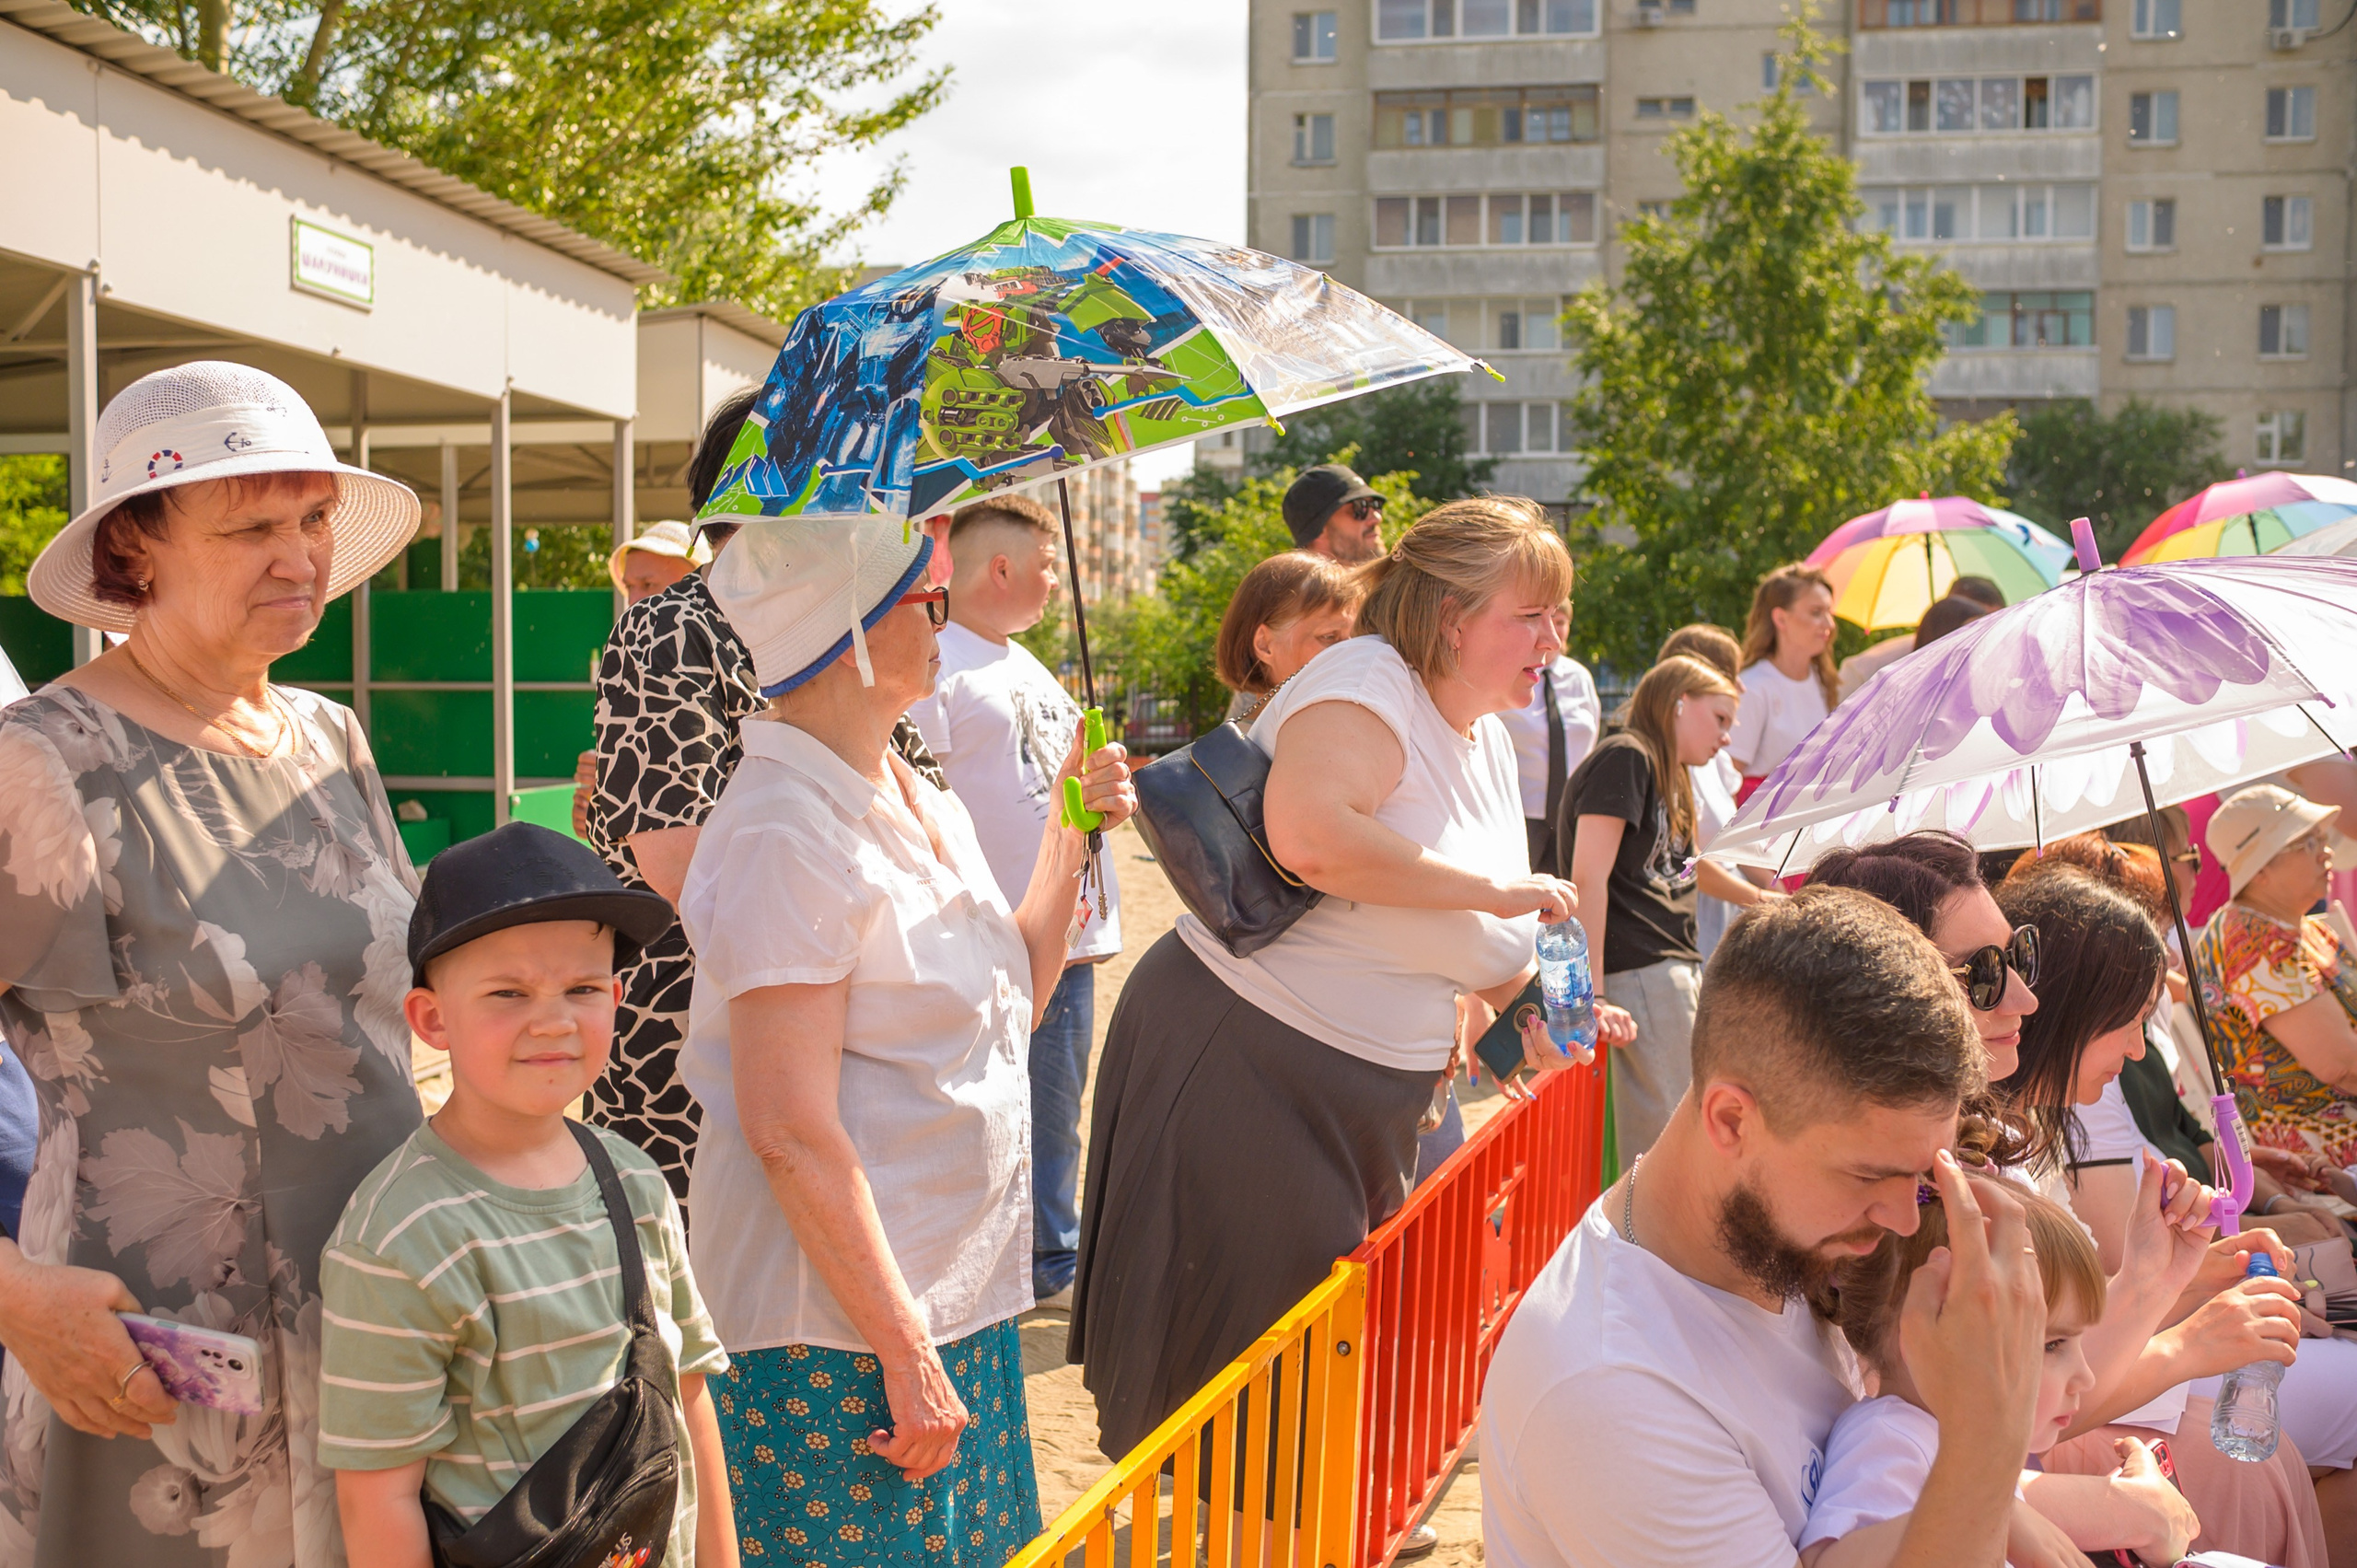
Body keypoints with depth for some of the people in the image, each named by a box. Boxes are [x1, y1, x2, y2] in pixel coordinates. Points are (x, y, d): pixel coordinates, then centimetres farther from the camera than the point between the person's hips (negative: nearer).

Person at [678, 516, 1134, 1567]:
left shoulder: (918, 799, 9)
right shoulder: (788, 836, -19)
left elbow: (1011, 1005, 17)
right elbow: (791, 1131, -22)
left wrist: (1072, 834, 8)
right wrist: (907, 1354, -20)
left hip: (958, 1294, 9)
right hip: (840, 1339, -9)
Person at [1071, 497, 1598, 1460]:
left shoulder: (1488, 740, 13)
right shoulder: (1368, 680, -17)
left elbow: (1478, 942, 25)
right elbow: (1312, 836, -37)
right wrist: (1493, 889, -26)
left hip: (1372, 1092, 9)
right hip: (1241, 1063, -9)